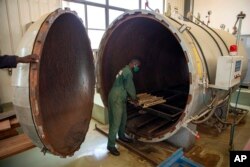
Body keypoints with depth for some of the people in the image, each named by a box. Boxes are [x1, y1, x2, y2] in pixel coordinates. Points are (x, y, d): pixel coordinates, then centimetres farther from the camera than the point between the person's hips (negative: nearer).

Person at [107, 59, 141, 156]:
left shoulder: (125, 70, 18)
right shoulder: (128, 72, -16)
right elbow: (130, 87, -13)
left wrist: (131, 96, 22)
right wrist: (134, 98, 4)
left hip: (120, 99, 11)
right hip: (116, 99, -11)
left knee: (123, 118, 21)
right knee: (116, 122, -6)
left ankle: (121, 136, 40)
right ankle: (111, 145, 5)